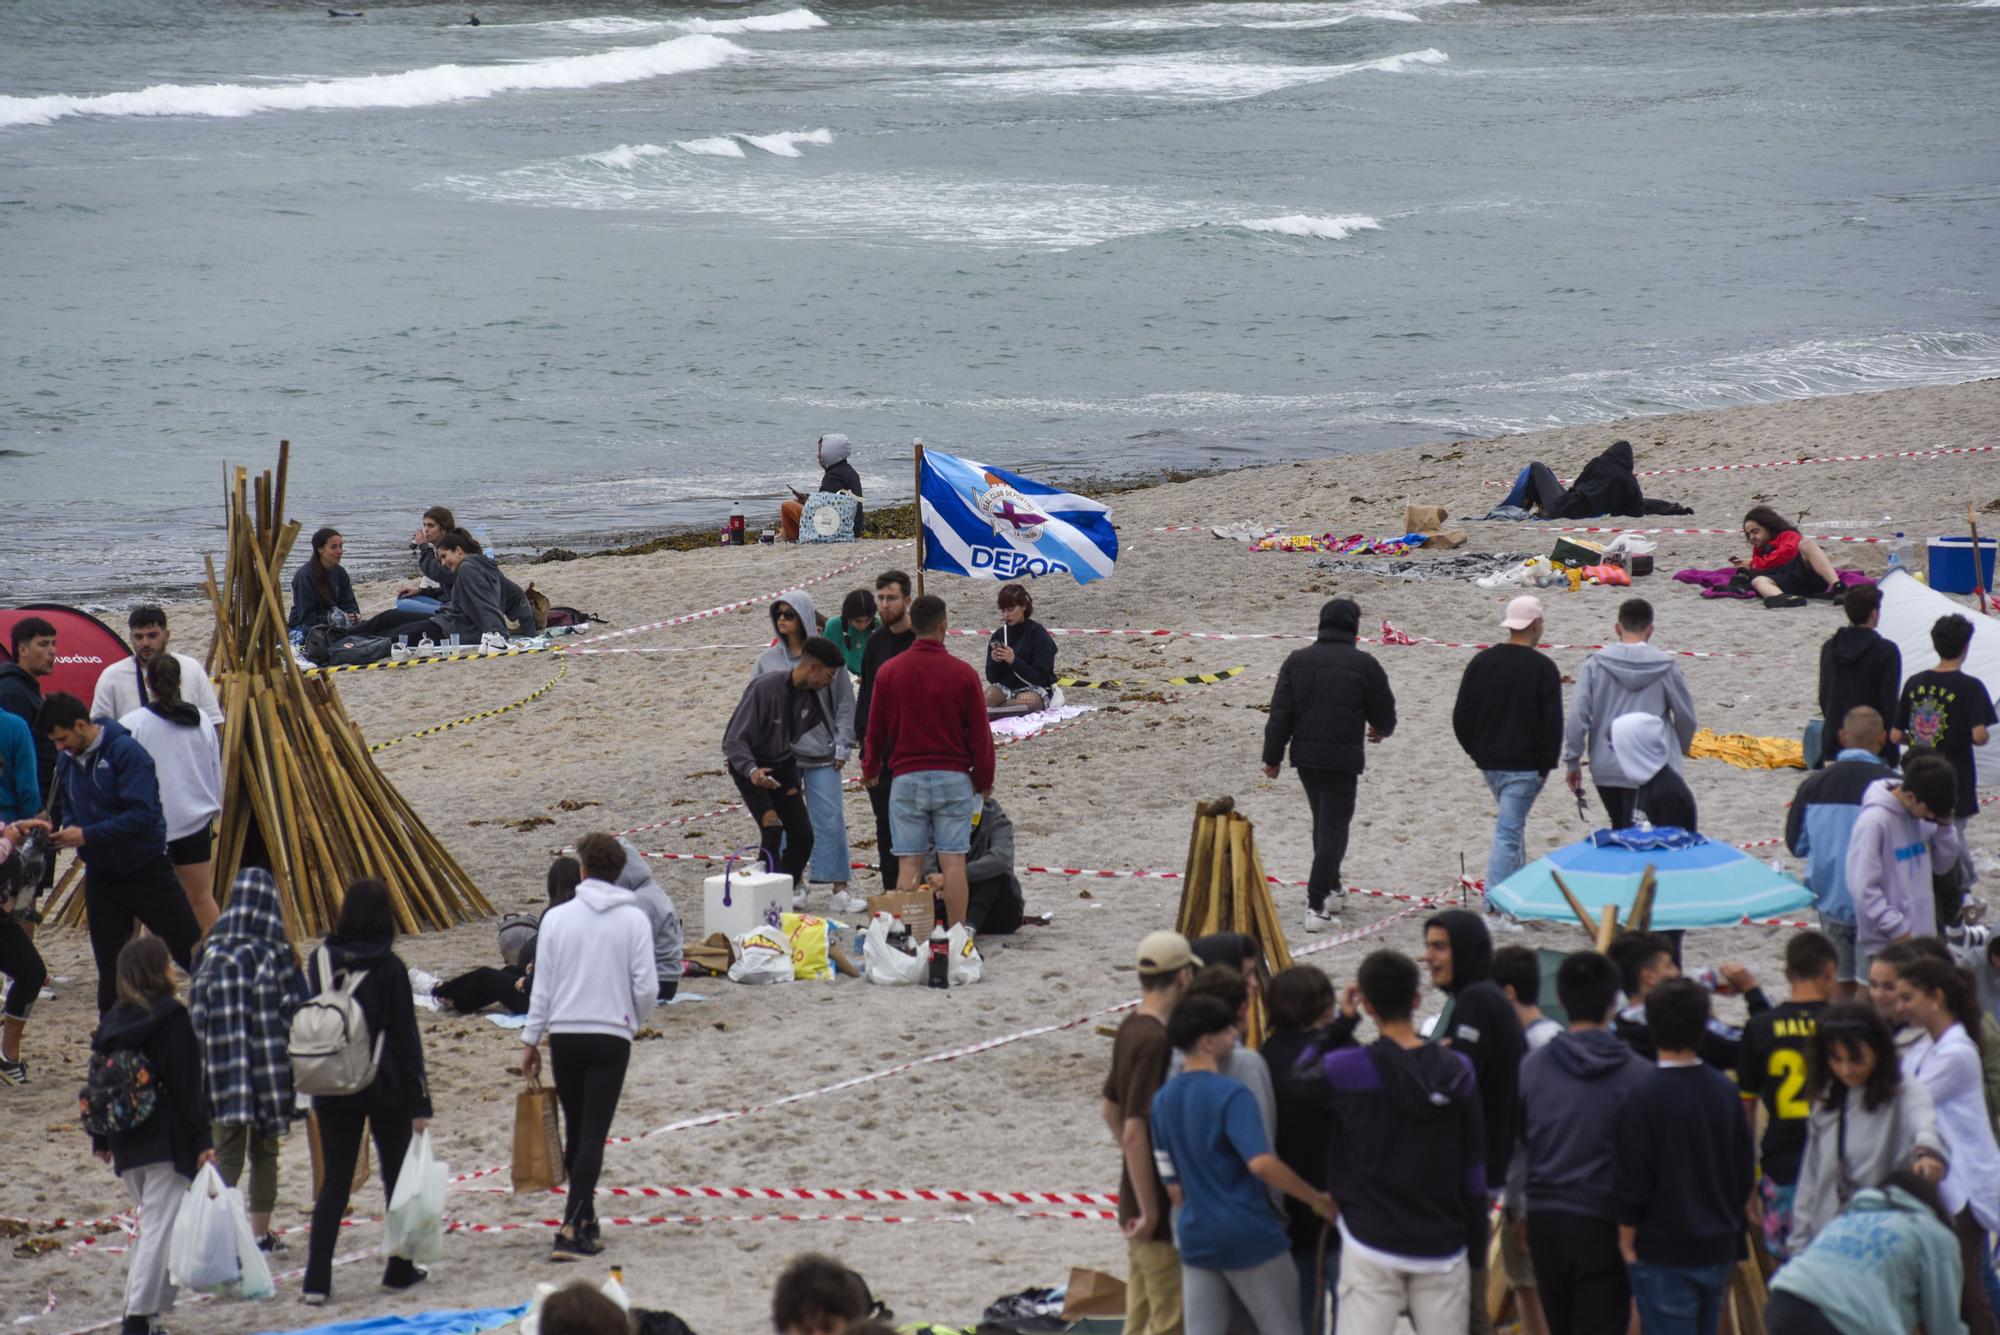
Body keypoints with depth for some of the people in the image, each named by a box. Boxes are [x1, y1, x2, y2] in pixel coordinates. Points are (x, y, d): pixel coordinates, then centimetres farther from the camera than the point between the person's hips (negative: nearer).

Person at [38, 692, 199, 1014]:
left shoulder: (126, 752, -18)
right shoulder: (68, 762, 3)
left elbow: (141, 815, -24)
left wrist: (87, 835, -25)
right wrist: (66, 831, -7)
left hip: (147, 871, -6)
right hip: (101, 876, 6)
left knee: (192, 950, -3)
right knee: (110, 969, 9)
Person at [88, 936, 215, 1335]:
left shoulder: (113, 1021, 8)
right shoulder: (171, 1018, -11)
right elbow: (188, 1084, -13)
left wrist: (101, 1139, 22)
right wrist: (202, 1140, -10)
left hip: (125, 1141, 7)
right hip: (167, 1141, -7)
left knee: (148, 1221, 19)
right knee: (160, 1226, -6)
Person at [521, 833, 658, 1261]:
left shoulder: (557, 918, -2)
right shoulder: (634, 920, -4)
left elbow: (542, 985, 0)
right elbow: (646, 987, -5)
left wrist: (530, 1039, 9)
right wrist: (635, 1018, 16)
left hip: (564, 1036, 2)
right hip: (611, 1037, -2)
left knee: (576, 1131, 16)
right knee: (593, 1135, -4)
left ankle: (583, 1218, 23)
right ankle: (572, 1229, -14)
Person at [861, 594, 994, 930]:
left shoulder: (889, 673, 0)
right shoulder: (963, 674, -3)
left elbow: (875, 729, 9)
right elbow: (980, 733, 2)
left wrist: (870, 770, 27)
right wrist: (984, 781, 16)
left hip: (907, 777, 1)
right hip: (954, 778, -1)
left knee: (910, 863, 3)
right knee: (953, 861, 0)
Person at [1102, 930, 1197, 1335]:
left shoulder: (1130, 1029, 7)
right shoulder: (1155, 1041, -22)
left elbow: (1109, 1105, 20)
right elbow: (1136, 1131, -26)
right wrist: (1150, 1211, -21)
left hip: (1136, 1199, 10)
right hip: (1162, 1208, -10)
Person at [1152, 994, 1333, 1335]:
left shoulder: (1163, 1100, 8)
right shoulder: (1231, 1095, -15)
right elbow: (1261, 1163, -28)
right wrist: (1317, 1200, -18)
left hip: (1197, 1241, 6)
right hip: (1251, 1237, -6)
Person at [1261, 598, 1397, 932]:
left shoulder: (1297, 660, 3)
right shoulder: (1364, 665, -7)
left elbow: (1280, 713, 0)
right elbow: (1384, 713, 2)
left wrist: (1272, 756, 6)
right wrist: (1381, 729, 26)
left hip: (1305, 755, 4)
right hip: (1343, 758, -4)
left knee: (1324, 821, 23)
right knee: (1333, 828, -2)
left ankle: (1331, 889, 35)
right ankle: (1317, 905, -11)